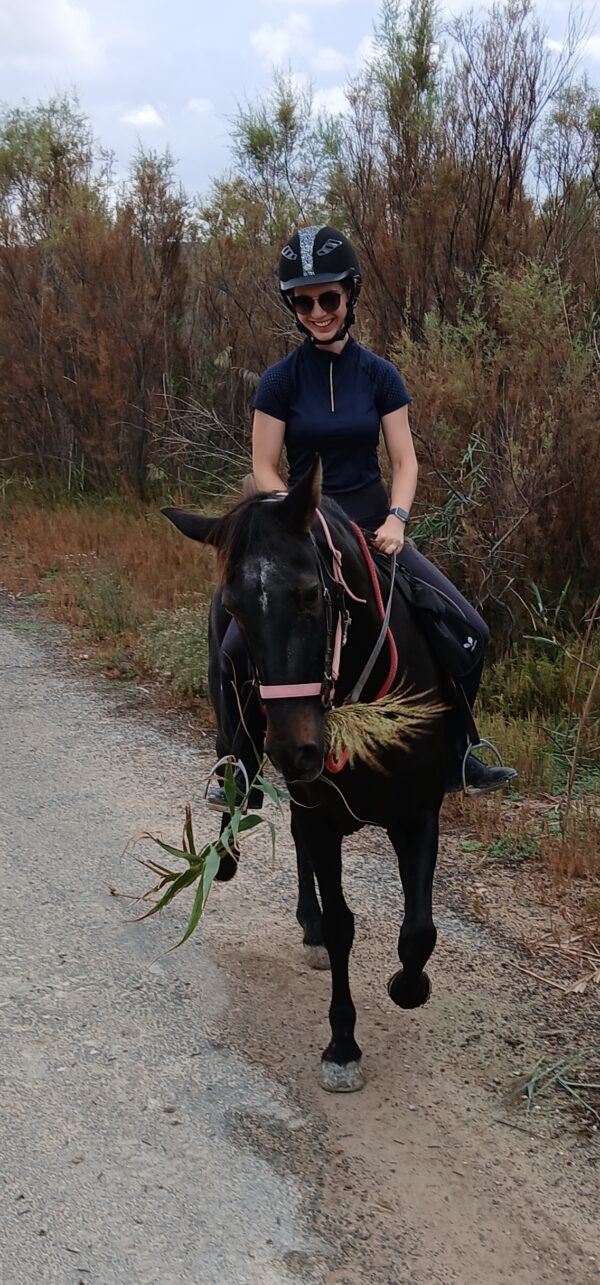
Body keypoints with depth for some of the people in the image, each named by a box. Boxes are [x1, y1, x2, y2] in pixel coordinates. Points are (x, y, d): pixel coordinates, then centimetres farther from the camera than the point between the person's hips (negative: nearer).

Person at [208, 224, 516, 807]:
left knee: (470, 632, -7)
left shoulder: (380, 375, 1)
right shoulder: (280, 380, -5)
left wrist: (396, 520, -18)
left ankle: (455, 759, 13)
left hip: (373, 530, 2)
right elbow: (264, 469, -5)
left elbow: (404, 460, 0)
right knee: (237, 650, -19)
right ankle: (242, 769, 4)